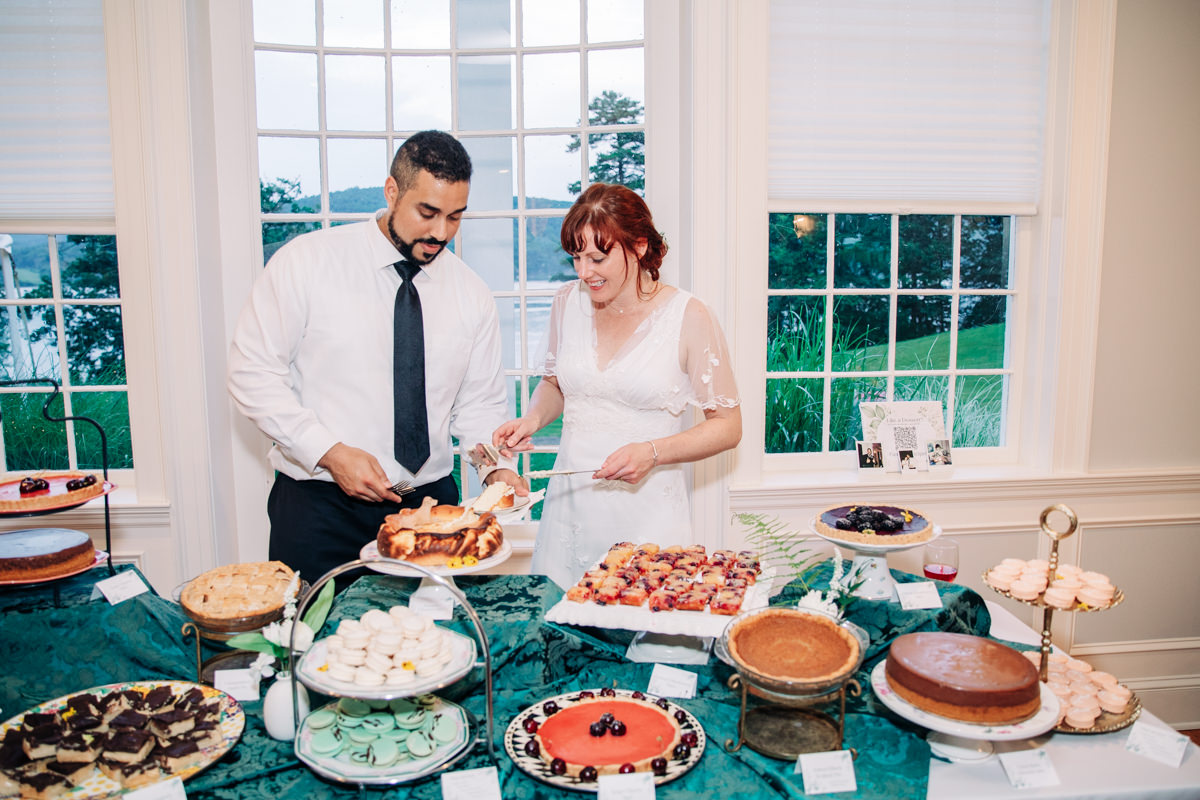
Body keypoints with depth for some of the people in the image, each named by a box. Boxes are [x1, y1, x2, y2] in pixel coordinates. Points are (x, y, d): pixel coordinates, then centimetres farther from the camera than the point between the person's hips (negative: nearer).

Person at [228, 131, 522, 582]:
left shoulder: (471, 294, 4)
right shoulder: (306, 262, -6)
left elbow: (480, 404, 9)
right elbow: (253, 372, -7)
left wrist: (497, 467, -10)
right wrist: (330, 452, -16)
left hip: (430, 501, 3)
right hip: (319, 499, -2)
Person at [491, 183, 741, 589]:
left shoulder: (689, 318, -10)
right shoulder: (568, 302, 3)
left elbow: (728, 425, -5)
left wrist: (652, 452, -18)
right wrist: (533, 419, -1)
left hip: (647, 514, -3)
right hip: (569, 507, 4)